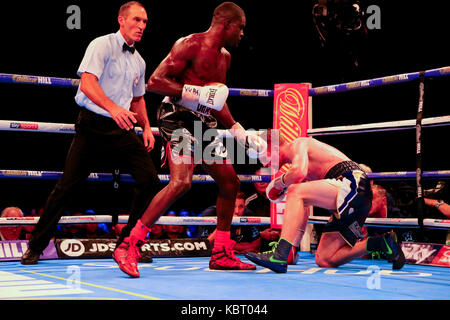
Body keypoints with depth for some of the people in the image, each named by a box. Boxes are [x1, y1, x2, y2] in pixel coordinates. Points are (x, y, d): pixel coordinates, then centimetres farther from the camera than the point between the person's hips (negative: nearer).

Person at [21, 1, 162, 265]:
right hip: (93, 125, -6)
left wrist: (146, 127, 13)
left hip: (122, 129, 6)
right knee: (68, 186, -6)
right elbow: (87, 83, -19)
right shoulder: (102, 45, -5)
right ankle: (36, 247, 6)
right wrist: (113, 108, -34)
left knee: (150, 181, -5)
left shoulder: (139, 62, 17)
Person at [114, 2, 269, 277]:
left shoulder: (225, 57, 17)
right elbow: (155, 81, -17)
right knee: (181, 182, -25)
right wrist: (198, 93, -21)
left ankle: (221, 254, 21)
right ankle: (130, 246, -20)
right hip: (178, 118, -9)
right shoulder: (190, 45, -10)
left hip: (205, 124, 9)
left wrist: (240, 132, 20)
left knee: (230, 182, 10)